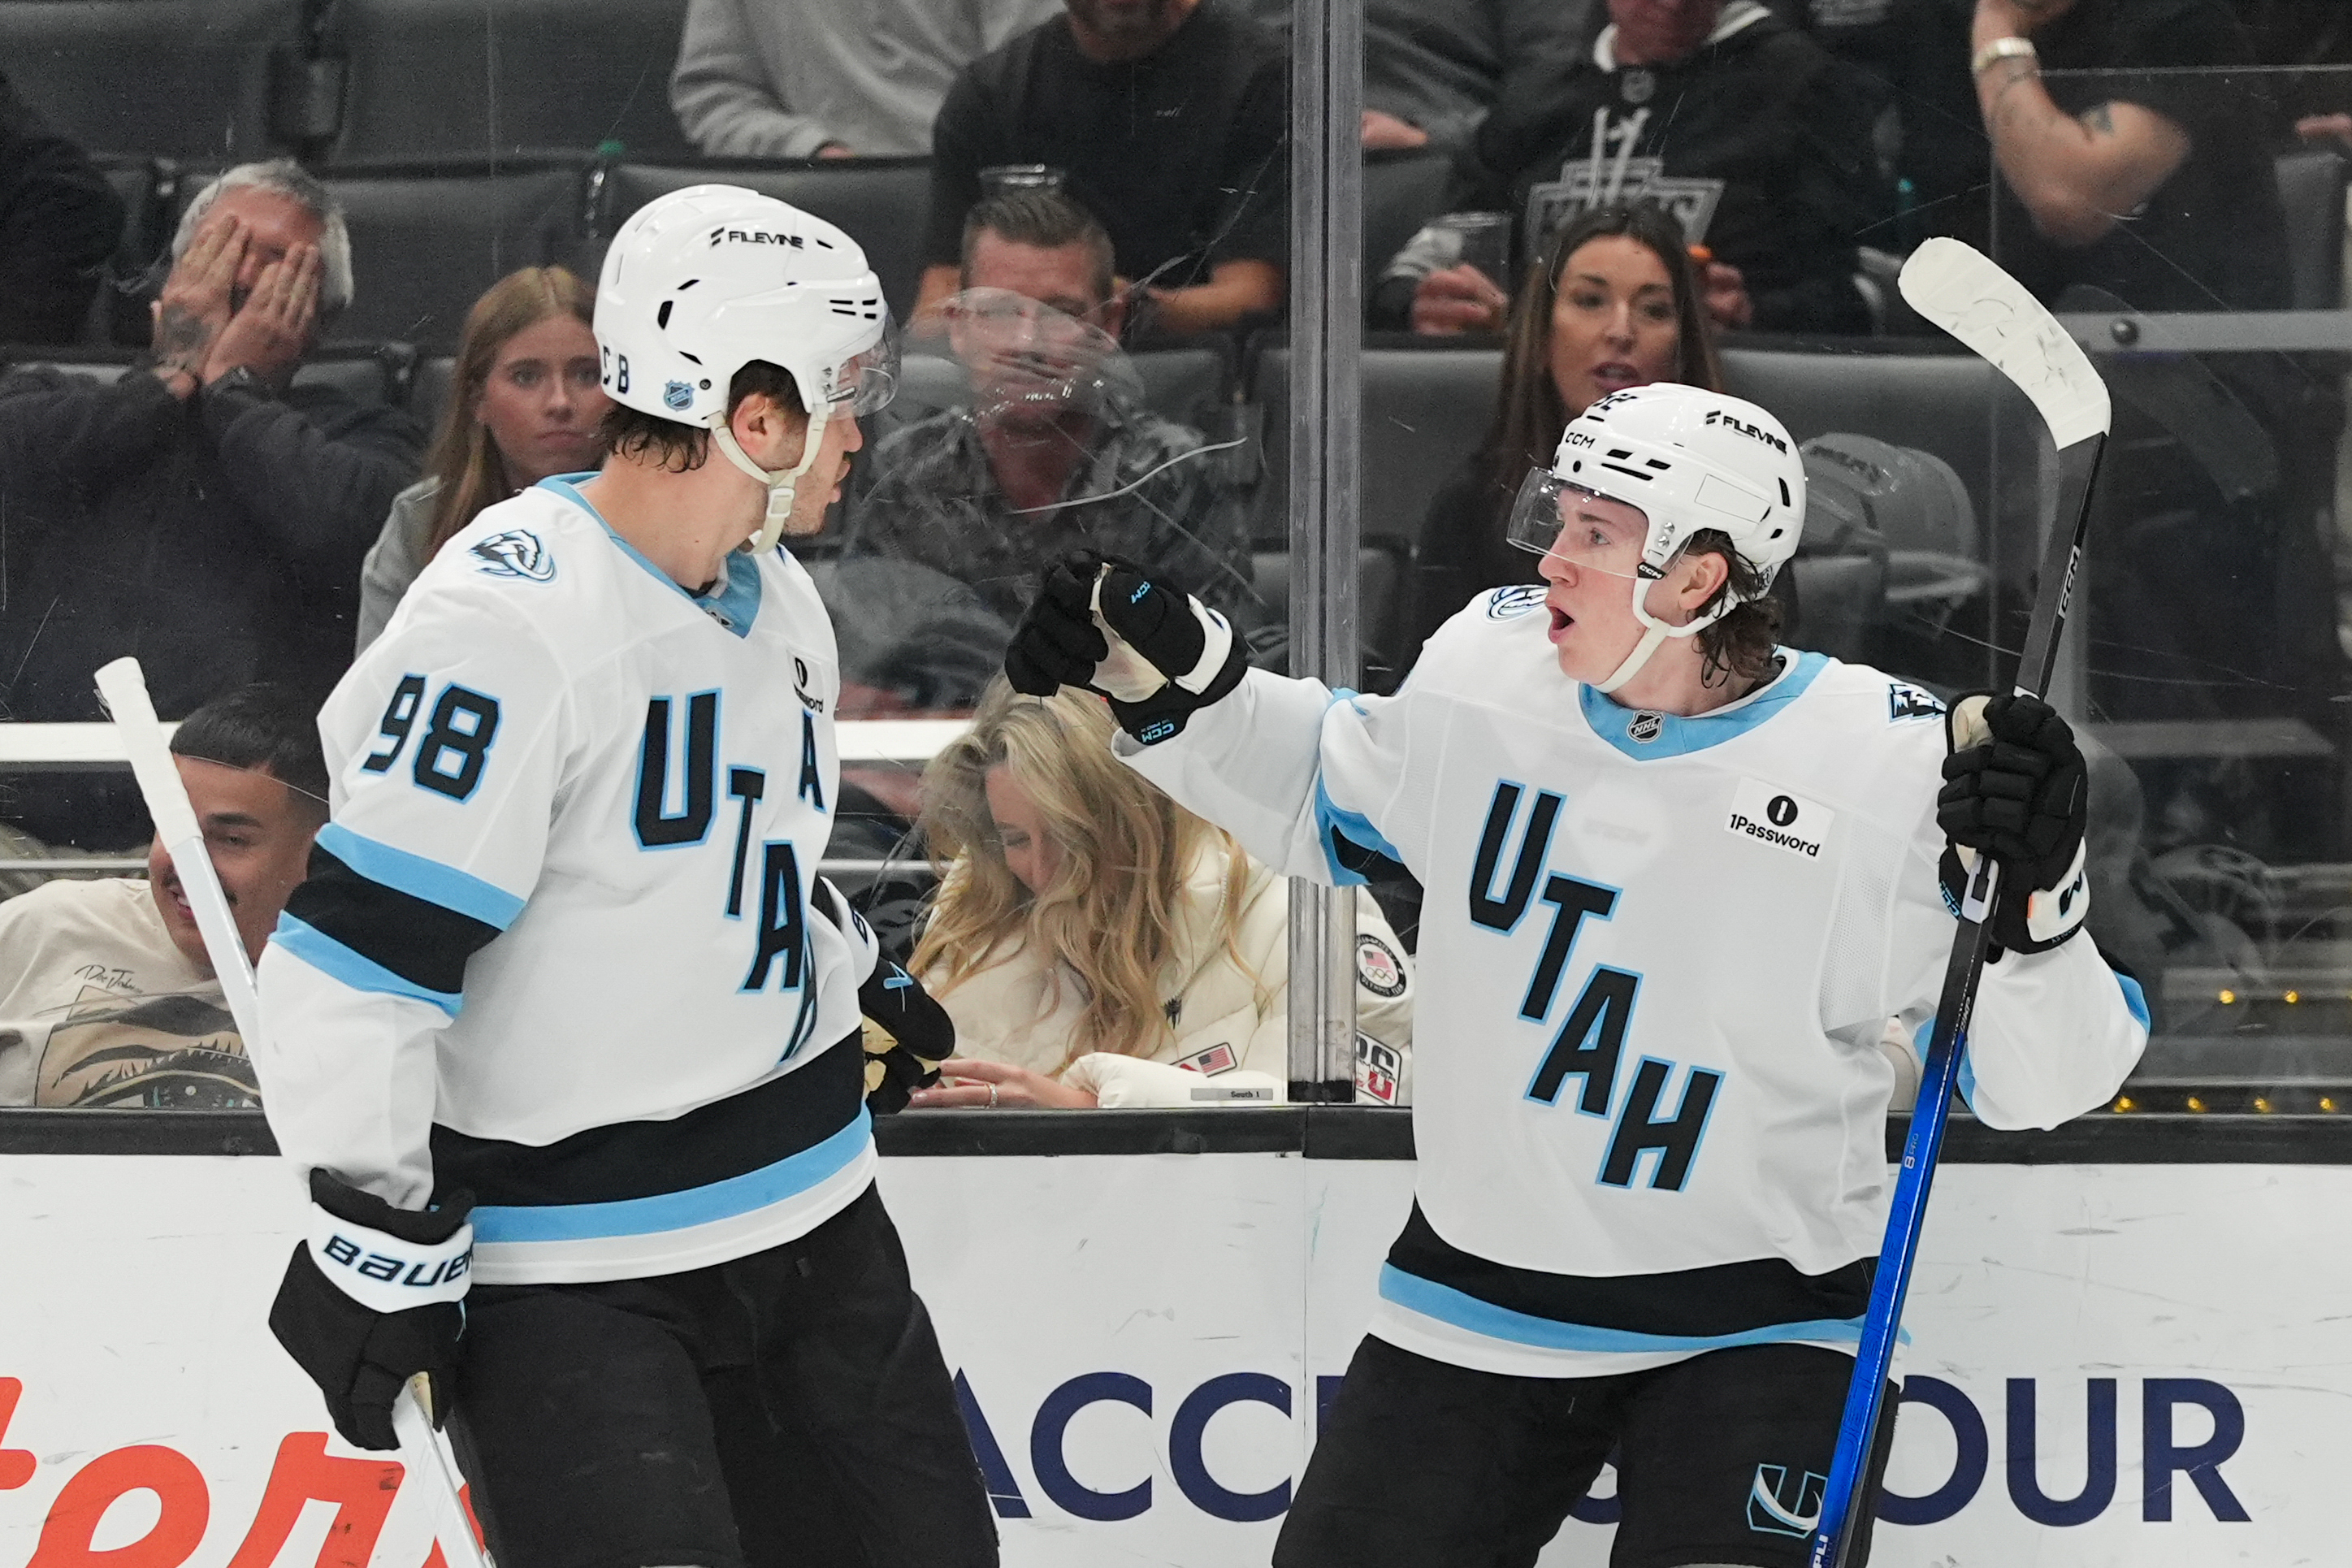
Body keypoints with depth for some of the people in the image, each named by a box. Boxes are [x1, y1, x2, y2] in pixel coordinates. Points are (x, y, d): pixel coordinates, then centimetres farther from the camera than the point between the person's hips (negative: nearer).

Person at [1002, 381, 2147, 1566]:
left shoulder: (1899, 766, -16)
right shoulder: (1489, 664, -4)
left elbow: (2034, 1081, -13)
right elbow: (1325, 799, 18)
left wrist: (2035, 894, -31)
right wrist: (1167, 678, 6)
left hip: (1752, 1324, -4)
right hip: (1474, 1302, 4)